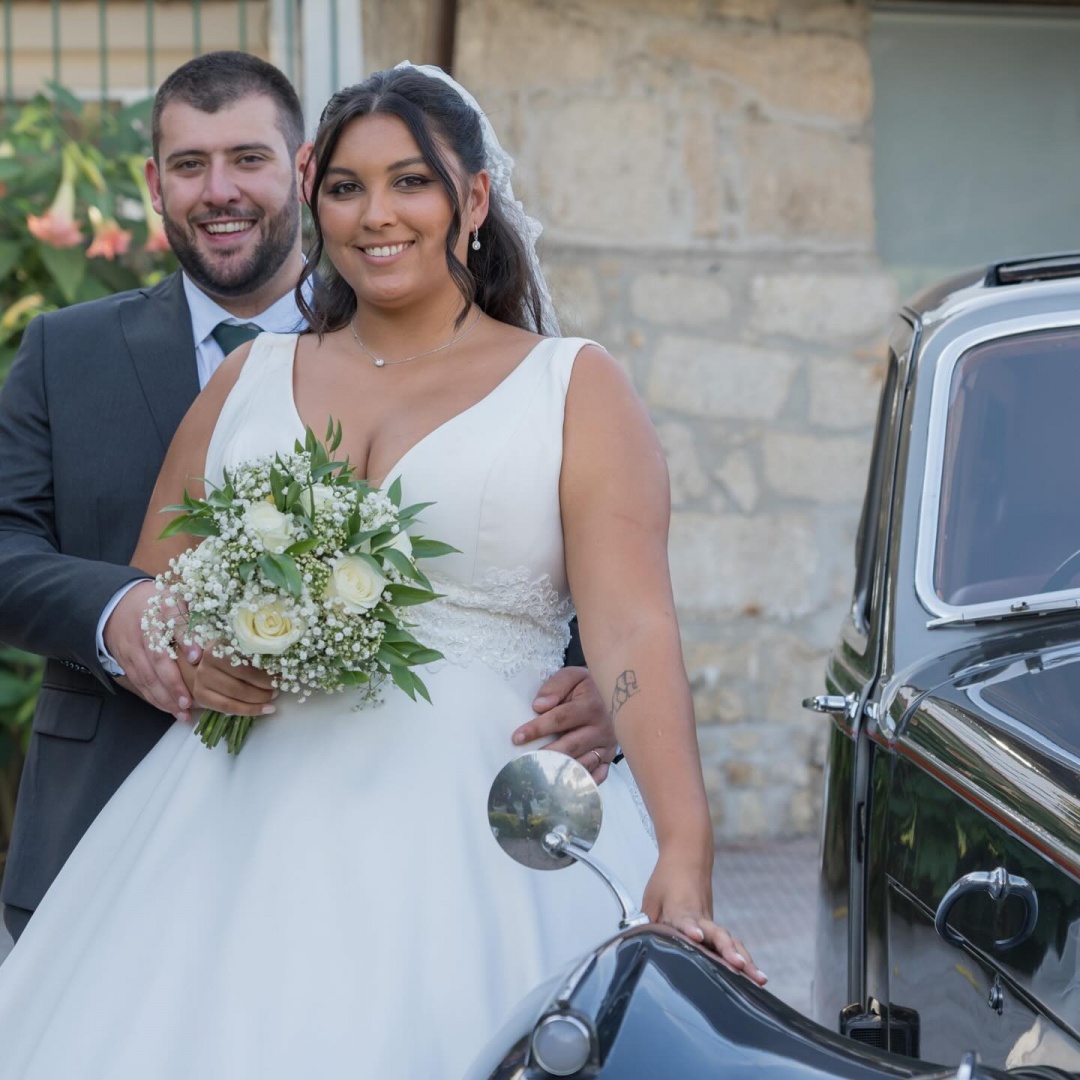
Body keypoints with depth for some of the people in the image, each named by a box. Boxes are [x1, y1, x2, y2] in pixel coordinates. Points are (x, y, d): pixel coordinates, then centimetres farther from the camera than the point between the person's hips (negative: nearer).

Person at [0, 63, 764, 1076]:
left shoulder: (575, 387, 5)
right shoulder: (251, 379, 16)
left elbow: (632, 629, -8)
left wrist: (684, 858, -22)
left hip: (477, 830, -3)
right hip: (251, 823, 3)